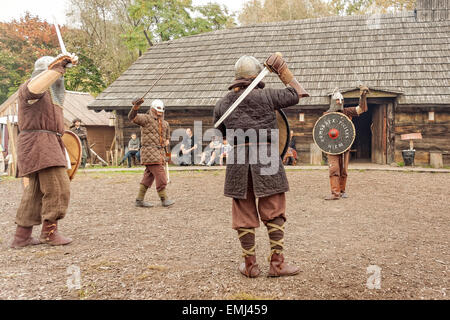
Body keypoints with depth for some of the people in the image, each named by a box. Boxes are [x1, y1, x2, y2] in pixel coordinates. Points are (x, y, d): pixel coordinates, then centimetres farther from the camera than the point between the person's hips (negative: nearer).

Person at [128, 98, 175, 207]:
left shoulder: (164, 123, 18)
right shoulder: (146, 118, -4)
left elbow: (167, 131, 38)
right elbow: (132, 117, -20)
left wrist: (167, 140, 18)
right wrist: (136, 106, -39)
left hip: (160, 152, 8)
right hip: (150, 152, -8)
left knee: (149, 176, 7)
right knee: (160, 175, -12)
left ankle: (139, 200, 12)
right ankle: (164, 199, -6)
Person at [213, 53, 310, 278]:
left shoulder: (222, 103, 7)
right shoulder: (266, 96, -4)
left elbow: (218, 132, 19)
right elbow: (295, 94, 8)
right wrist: (282, 69, 17)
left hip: (238, 161, 3)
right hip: (266, 159, -3)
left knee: (244, 215, 10)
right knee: (274, 213, 7)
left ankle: (250, 265, 16)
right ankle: (277, 263, 11)